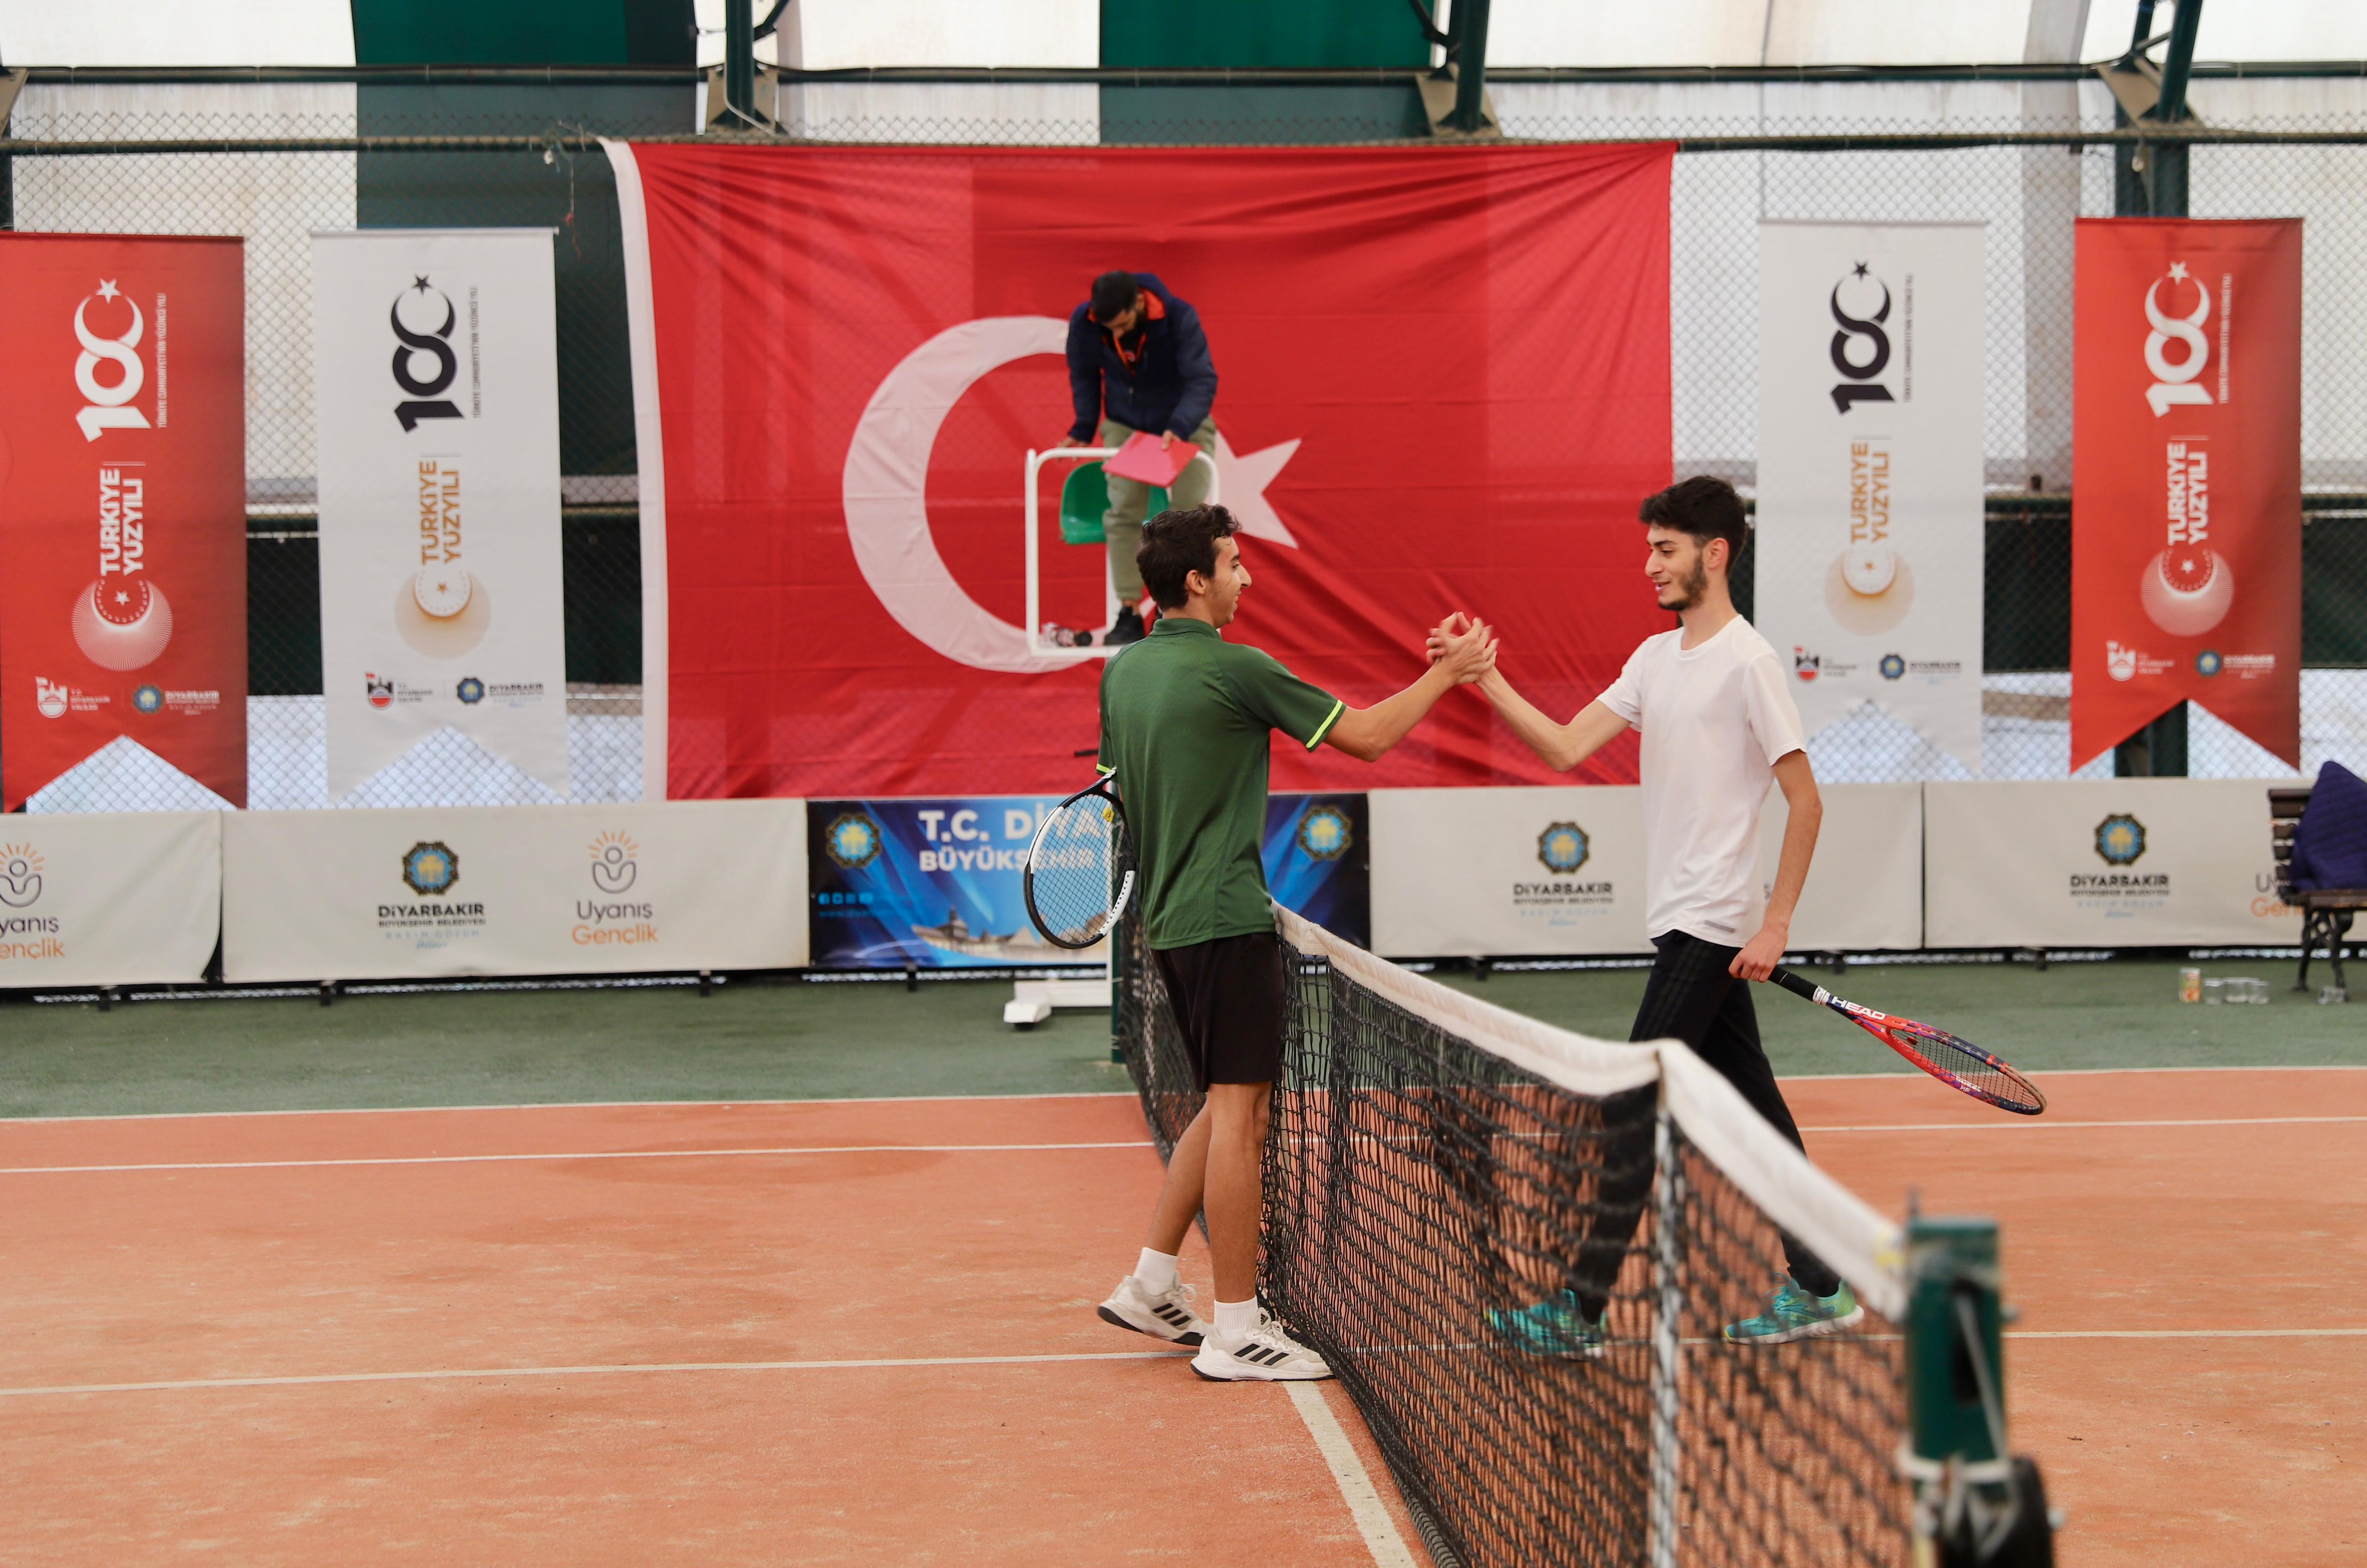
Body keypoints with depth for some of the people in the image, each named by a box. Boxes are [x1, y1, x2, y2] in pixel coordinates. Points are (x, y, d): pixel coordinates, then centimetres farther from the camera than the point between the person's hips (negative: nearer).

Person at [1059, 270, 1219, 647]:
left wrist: (1178, 428, -43)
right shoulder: (1083, 323, -20)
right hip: (1124, 426, 2)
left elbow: (1202, 381, -28)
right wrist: (1084, 428, -8)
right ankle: (1128, 612, -1)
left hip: (1185, 425, -2)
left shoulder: (1180, 319, -29)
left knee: (1190, 513, -5)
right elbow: (1084, 376, -1)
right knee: (1123, 514, -6)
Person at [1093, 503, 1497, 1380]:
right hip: (1227, 919, -9)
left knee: (1230, 1104, 18)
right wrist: (1447, 673, 4)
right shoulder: (1232, 668, -14)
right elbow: (1367, 736, -8)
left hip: (1169, 918, 9)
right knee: (1238, 1112, -4)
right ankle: (1235, 1331, 0)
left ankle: (1151, 1284, 20)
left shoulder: (1123, 671, 10)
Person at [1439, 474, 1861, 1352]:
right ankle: (1817, 1287, 19)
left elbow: (1805, 801, -12)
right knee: (1748, 1100, 11)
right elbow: (1567, 748, 8)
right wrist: (1486, 682, -4)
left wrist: (1777, 926, -16)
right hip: (1679, 919, 8)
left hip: (1709, 928, -8)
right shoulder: (1655, 657, 12)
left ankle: (1583, 1310, -5)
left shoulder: (1748, 662, -13)